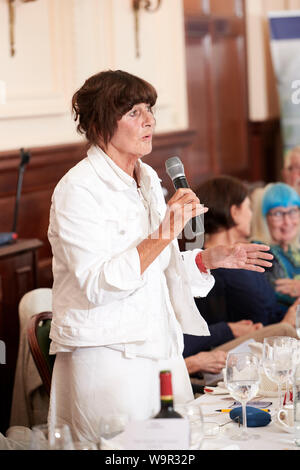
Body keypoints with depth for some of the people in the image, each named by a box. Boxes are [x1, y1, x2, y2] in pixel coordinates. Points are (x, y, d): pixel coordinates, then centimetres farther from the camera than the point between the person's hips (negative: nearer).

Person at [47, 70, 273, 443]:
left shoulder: (148, 180, 12)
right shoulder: (77, 189, -12)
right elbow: (98, 285, -21)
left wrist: (211, 258, 7)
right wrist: (163, 235, -25)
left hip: (161, 352, 7)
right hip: (106, 356, -7)